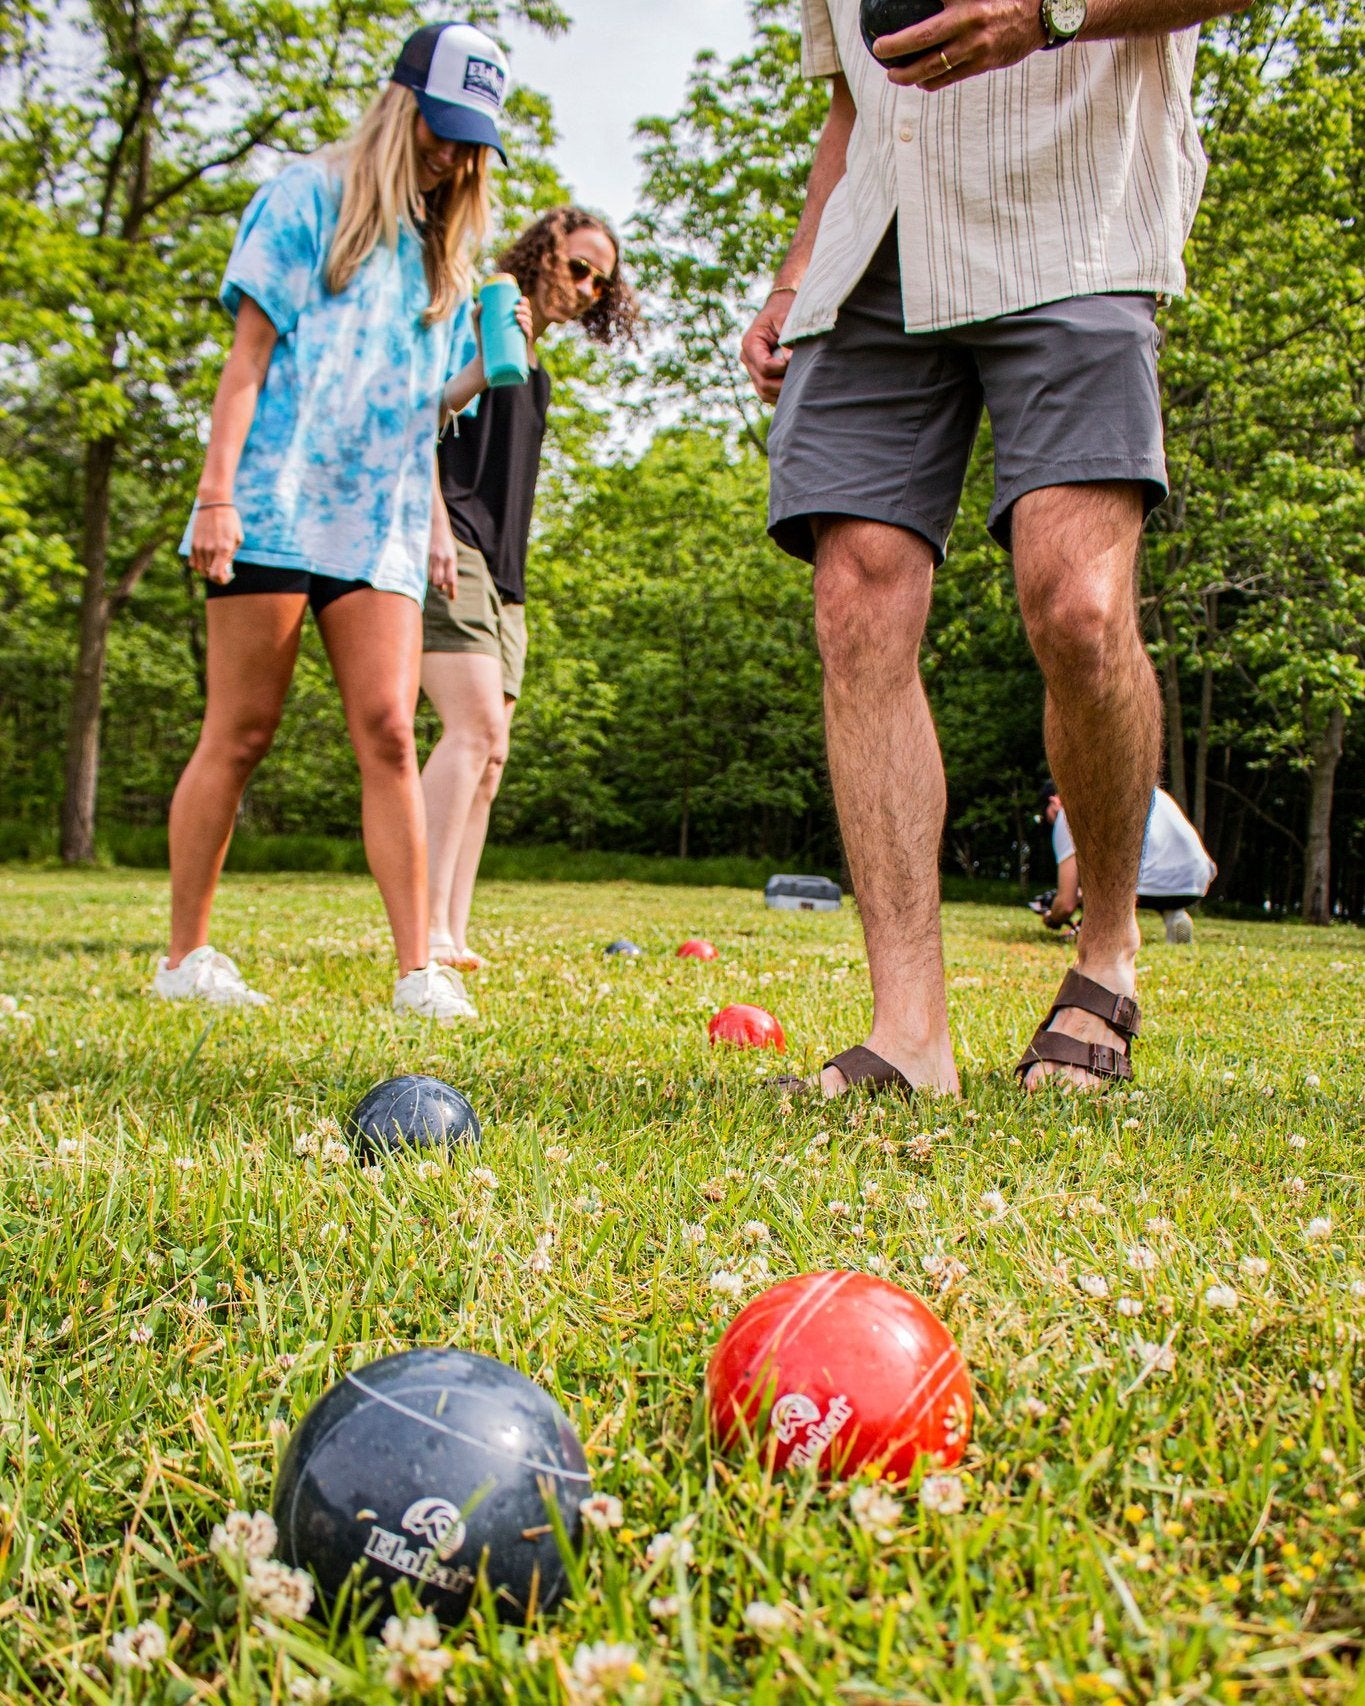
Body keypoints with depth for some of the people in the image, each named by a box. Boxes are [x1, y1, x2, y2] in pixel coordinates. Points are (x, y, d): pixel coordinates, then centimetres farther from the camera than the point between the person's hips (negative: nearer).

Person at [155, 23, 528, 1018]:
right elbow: (251, 353, -2)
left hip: (381, 525, 5)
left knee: (389, 733, -8)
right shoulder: (309, 199, 6)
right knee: (241, 733, -2)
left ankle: (419, 968, -10)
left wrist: (492, 364, 4)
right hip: (278, 503, -4)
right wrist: (217, 492, -10)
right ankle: (187, 957, 8)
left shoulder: (443, 249, 22)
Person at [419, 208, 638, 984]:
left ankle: (455, 933, 3)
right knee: (475, 725, -22)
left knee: (489, 752, 2)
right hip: (454, 551, -9)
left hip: (503, 571, 9)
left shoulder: (536, 371, 25)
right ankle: (431, 928, -26)